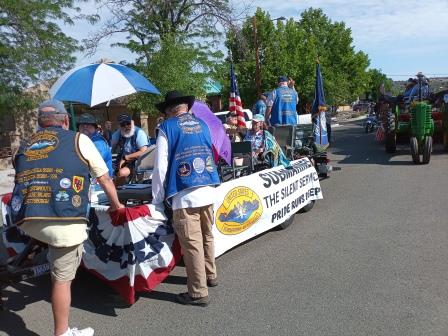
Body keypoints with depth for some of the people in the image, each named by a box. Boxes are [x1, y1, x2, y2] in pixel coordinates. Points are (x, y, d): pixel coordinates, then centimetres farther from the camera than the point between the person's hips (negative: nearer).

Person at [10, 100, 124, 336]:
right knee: (62, 278, 9)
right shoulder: (78, 139, 10)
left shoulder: (24, 146, 21)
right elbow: (105, 179, 15)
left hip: (26, 220, 4)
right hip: (63, 221, -4)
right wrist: (116, 205, 31)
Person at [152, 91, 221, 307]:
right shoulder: (202, 125, 14)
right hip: (208, 190, 6)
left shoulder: (167, 128, -1)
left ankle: (198, 293, 9)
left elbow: (160, 167, -4)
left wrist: (157, 199, 3)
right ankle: (210, 276, 38)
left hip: (185, 195, -6)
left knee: (192, 244, 1)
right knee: (207, 237, 21)